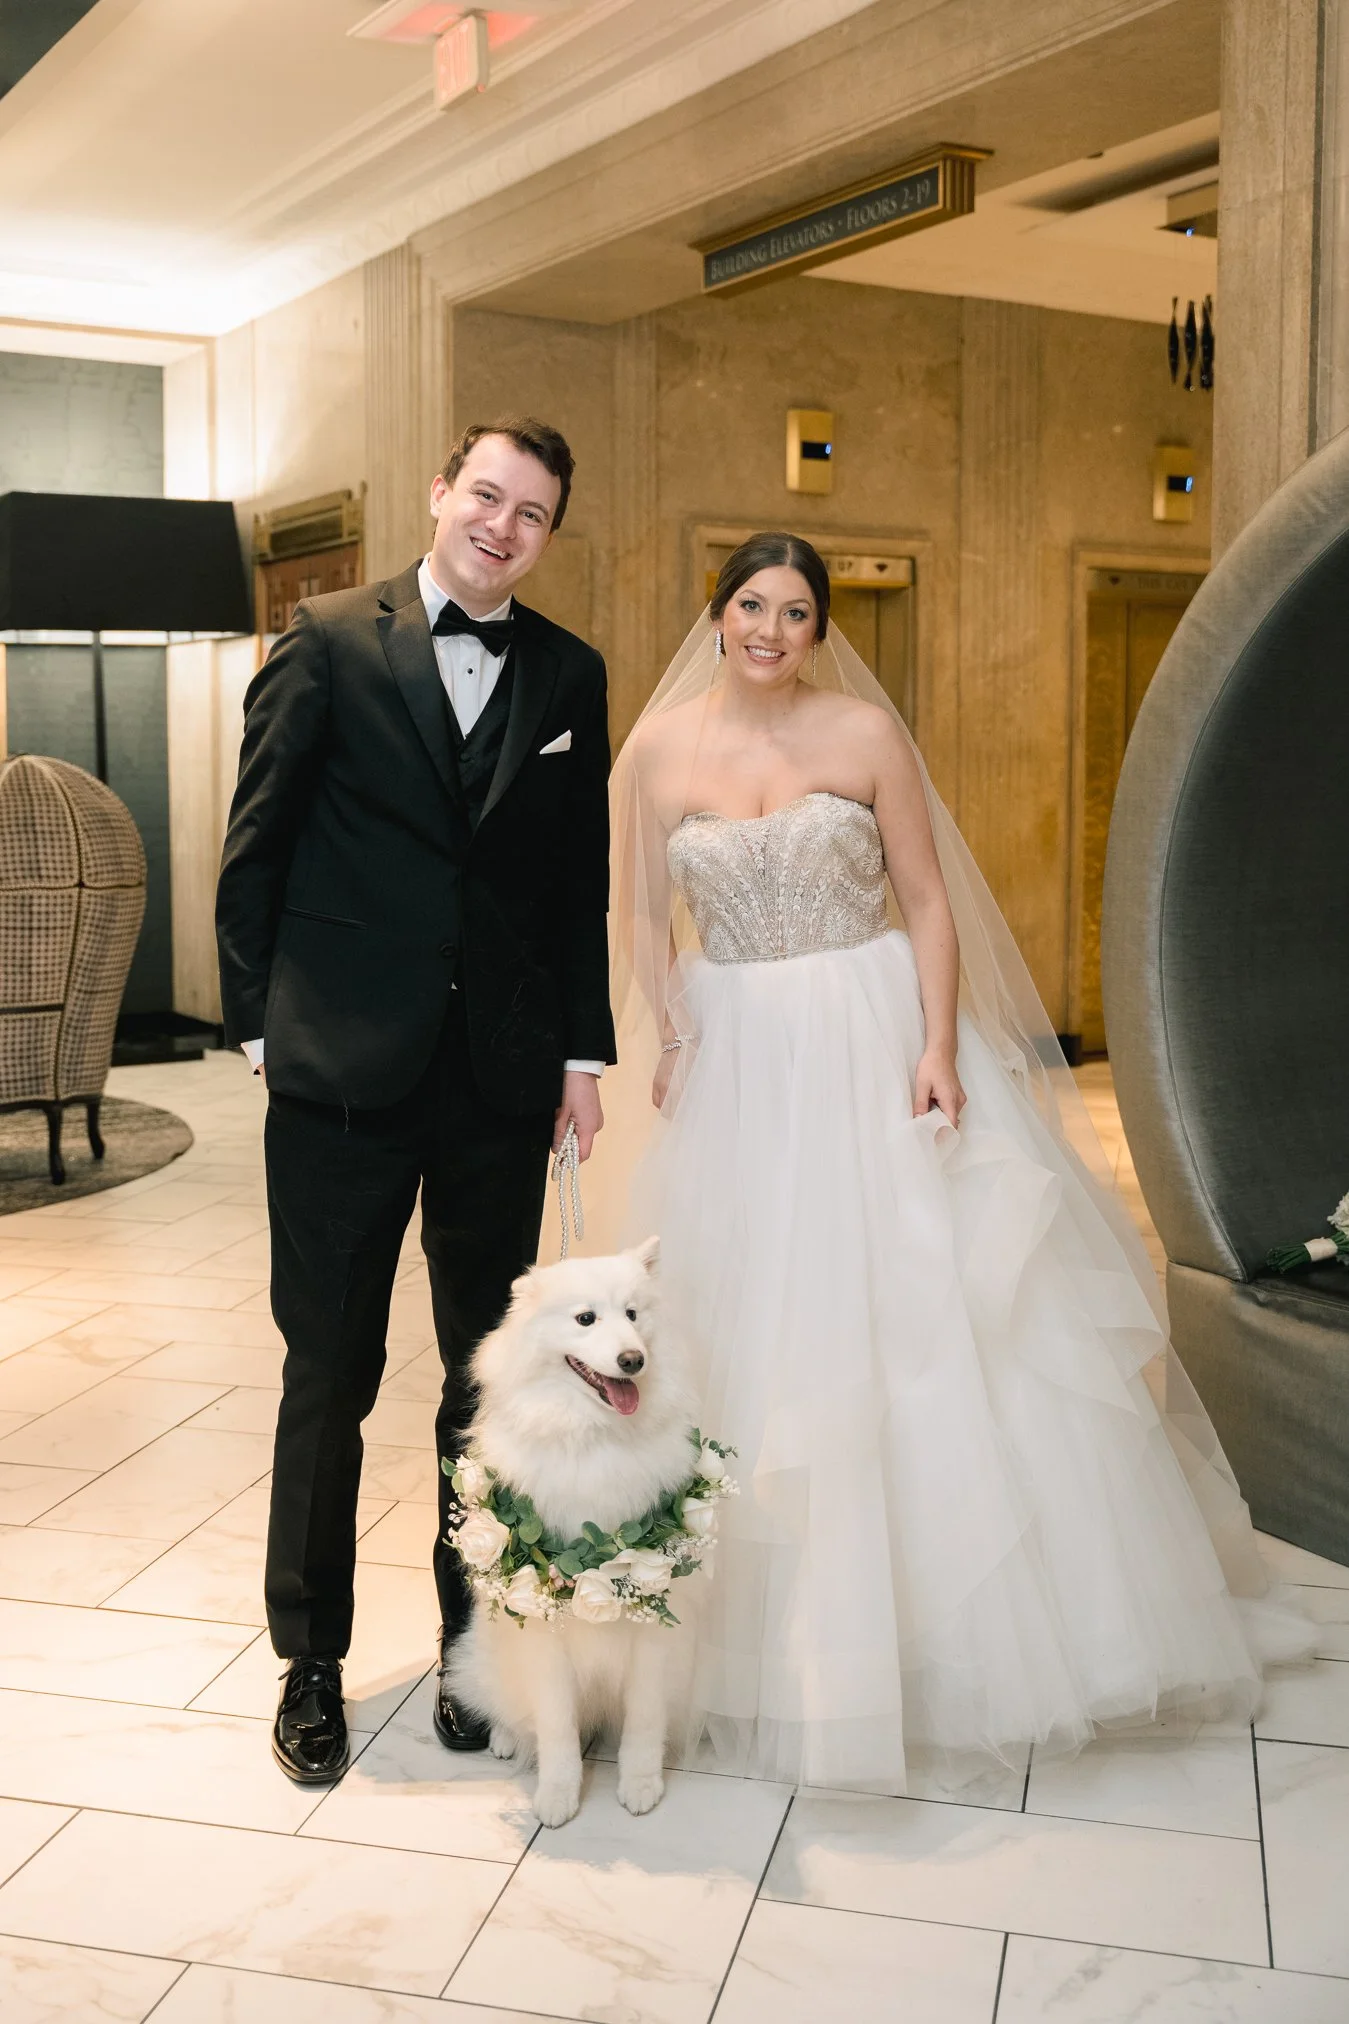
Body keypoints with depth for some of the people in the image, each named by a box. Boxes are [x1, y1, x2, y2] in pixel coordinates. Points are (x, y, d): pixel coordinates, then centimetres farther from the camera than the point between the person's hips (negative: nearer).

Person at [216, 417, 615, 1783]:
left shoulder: (570, 674, 8)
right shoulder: (330, 641, 1)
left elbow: (583, 881, 10)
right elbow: (255, 840, 1)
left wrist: (584, 1049, 6)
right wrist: (257, 1020, -2)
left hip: (504, 1078, 3)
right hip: (344, 1070, -2)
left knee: (489, 1376, 12)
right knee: (327, 1378, 7)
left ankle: (474, 1642, 30)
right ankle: (311, 1661, 24)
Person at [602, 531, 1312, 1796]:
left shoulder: (866, 733, -2)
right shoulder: (661, 748, 2)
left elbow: (929, 899, -1)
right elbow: (644, 916, 7)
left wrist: (937, 1047, -13)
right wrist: (664, 1040, -8)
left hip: (874, 1051, -1)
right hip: (737, 1071, 2)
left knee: (930, 1322, 1)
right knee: (755, 1346, 7)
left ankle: (955, 1621, 20)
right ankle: (781, 1630, 25)